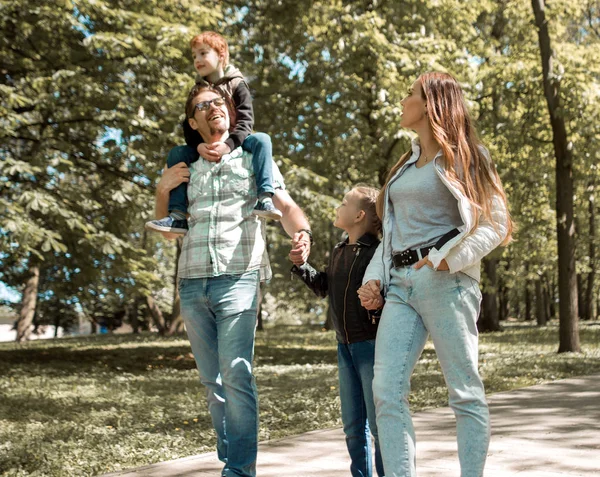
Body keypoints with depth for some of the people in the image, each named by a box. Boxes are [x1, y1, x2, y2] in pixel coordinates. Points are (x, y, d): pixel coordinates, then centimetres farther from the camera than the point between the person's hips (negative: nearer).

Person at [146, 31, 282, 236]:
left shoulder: (237, 85, -4)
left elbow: (245, 121, -16)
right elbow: (189, 125, -2)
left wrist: (228, 145, -36)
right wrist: (199, 146, -25)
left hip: (235, 143, -4)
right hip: (205, 147, 4)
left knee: (261, 140, -32)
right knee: (177, 153, -18)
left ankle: (264, 198, -44)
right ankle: (177, 216, -23)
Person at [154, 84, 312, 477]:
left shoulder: (253, 160, 10)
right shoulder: (186, 171, 18)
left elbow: (287, 206, 1)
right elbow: (169, 232, 23)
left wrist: (302, 234, -20)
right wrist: (163, 190, 6)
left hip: (237, 278, -4)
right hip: (192, 282, 4)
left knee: (236, 375, -15)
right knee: (212, 381, 6)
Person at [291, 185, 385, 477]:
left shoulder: (378, 253, -14)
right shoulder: (338, 253, 11)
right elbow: (324, 288, 20)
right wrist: (301, 266, 8)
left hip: (372, 344, -8)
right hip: (346, 346, 8)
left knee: (378, 421, -2)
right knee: (353, 422, 14)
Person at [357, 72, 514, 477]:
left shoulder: (460, 158, 3)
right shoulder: (407, 164, 24)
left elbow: (496, 224, -5)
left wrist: (448, 259, -18)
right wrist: (374, 277, 10)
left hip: (445, 281, -6)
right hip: (400, 285, 7)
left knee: (465, 392, -2)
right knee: (387, 391, -7)